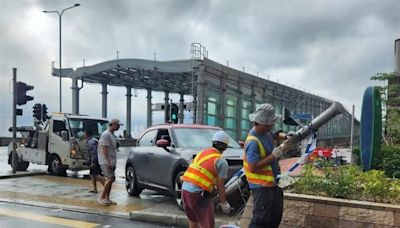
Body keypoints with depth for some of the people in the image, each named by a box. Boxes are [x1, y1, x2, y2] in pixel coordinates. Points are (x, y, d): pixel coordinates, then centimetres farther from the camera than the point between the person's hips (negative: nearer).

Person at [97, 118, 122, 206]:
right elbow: (104, 149, -20)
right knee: (110, 178, -13)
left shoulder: (112, 135, 17)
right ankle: (101, 198, -6)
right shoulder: (106, 134, -14)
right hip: (106, 161, -10)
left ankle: (107, 199, 13)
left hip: (111, 161, 10)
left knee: (110, 179, 8)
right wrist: (108, 162, -23)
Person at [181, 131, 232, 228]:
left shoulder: (202, 153, 13)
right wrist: (224, 203, 6)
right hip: (198, 194, -7)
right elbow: (220, 186, -7)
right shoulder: (221, 162, -6)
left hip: (185, 189, 7)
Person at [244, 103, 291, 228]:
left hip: (271, 182, 10)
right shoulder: (253, 142, -26)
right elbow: (253, 167, -29)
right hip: (261, 185, -10)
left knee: (276, 214, 22)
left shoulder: (266, 132, 2)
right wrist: (273, 156, -25)